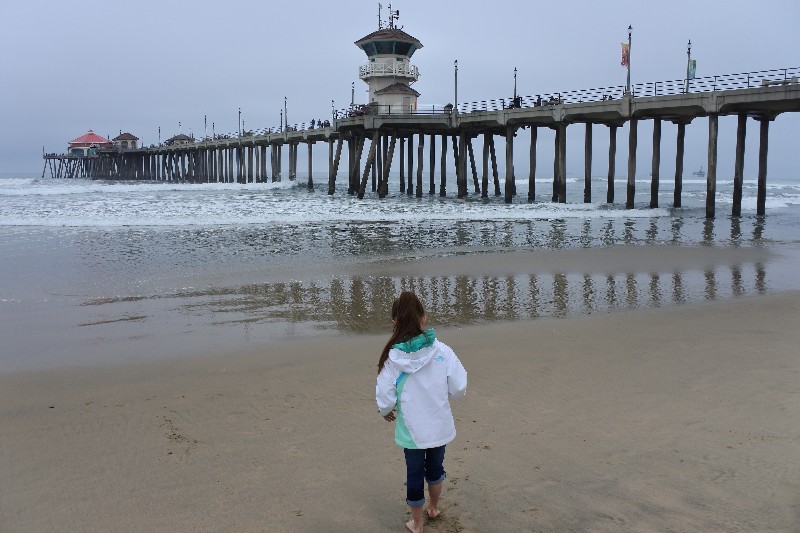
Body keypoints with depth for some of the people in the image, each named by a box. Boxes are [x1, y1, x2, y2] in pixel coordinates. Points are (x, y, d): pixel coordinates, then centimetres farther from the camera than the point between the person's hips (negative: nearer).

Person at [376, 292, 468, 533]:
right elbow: (459, 388, -12)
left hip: (411, 429, -1)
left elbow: (385, 398, -13)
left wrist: (386, 411, 10)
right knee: (435, 467, 27)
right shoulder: (441, 350, -16)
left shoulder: (392, 357, -17)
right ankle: (434, 507, 50)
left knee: (414, 474, 18)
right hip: (439, 425, 2)